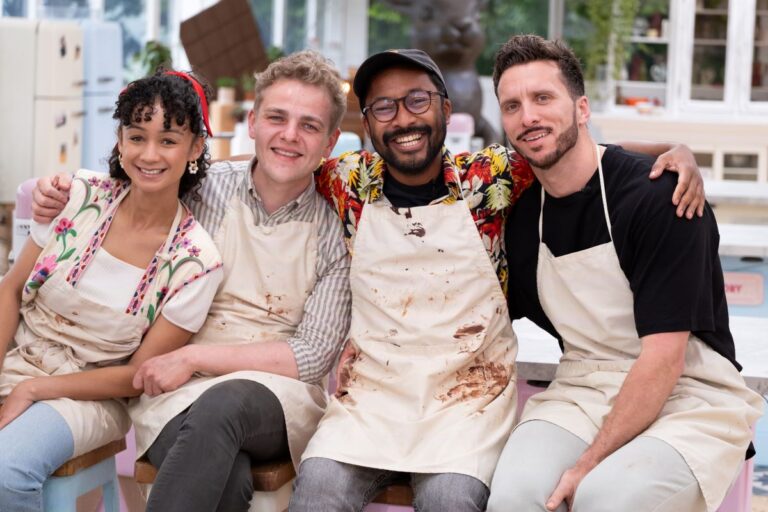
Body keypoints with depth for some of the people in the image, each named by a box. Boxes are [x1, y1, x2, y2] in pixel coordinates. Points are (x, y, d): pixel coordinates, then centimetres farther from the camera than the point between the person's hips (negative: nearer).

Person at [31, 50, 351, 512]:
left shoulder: (337, 230, 0)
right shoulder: (202, 189, 4)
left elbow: (315, 354, -5)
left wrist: (194, 357, -13)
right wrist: (62, 200, -1)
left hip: (279, 394, 0)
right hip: (181, 392, 0)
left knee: (222, 404, -36)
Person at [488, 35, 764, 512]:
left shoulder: (659, 196, -14)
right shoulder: (521, 215, 5)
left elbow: (663, 356, -17)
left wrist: (589, 464, -21)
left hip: (689, 398, -4)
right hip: (584, 392, 4)